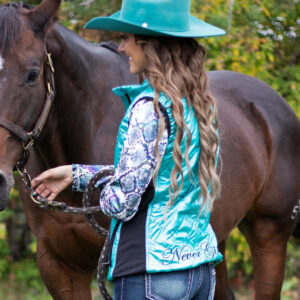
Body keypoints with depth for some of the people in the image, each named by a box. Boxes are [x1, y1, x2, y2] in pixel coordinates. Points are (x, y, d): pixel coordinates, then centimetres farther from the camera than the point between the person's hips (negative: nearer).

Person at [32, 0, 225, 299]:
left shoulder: (149, 106, -16)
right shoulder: (200, 104, 9)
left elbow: (121, 201, -18)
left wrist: (105, 195, 5)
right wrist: (74, 174, 22)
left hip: (152, 272, -8)